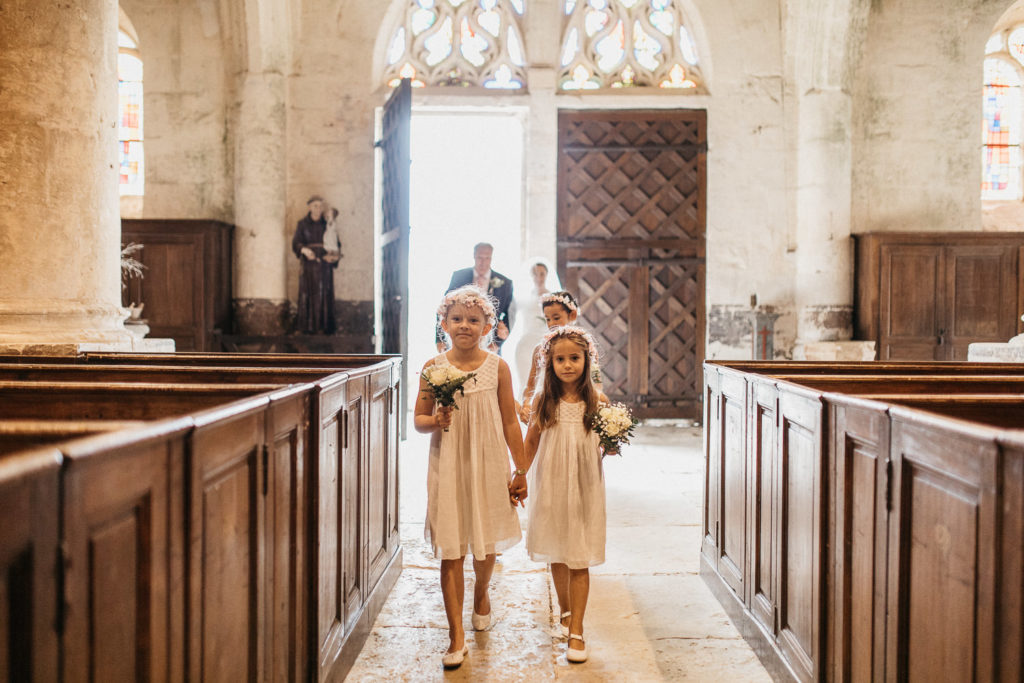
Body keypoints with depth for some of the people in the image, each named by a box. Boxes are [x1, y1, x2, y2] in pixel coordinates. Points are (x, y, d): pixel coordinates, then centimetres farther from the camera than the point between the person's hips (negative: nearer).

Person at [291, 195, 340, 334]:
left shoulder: (327, 223, 8)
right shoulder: (302, 223, 3)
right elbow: (296, 243, -4)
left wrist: (333, 255, -13)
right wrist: (305, 250, -25)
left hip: (325, 263, 1)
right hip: (308, 263, -1)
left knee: (326, 295, -1)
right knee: (308, 294, -4)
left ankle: (327, 326, 1)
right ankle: (308, 327, -2)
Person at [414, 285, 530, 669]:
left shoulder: (497, 368, -2)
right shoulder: (433, 368, -1)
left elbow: (510, 422, 3)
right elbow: (419, 420, 4)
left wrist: (521, 471, 4)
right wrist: (435, 421, -18)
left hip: (488, 467, 1)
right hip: (447, 468, 0)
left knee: (485, 545, 15)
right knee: (450, 551, -1)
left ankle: (481, 593, 47)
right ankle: (456, 635, 8)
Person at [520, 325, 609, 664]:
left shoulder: (596, 400, -4)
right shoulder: (543, 400, -1)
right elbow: (531, 441, 7)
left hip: (585, 486, -1)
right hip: (550, 484, 2)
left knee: (579, 559, 1)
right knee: (556, 555, 13)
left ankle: (576, 630, 10)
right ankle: (565, 610, 38)